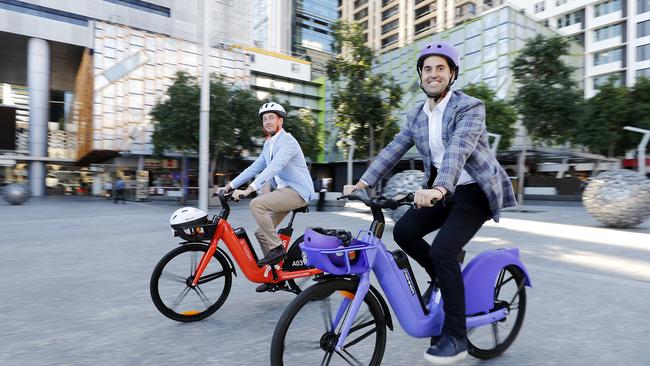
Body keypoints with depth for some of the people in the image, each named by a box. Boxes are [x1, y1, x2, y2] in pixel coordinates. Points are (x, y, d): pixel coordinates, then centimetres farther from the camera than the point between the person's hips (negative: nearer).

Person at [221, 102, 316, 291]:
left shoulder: (287, 141, -13)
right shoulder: (268, 144, 16)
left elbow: (273, 167, -27)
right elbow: (255, 167, 15)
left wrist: (249, 189, -36)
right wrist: (231, 185, 7)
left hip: (297, 191, -9)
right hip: (284, 191, 9)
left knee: (256, 204, -26)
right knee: (261, 232, 6)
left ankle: (277, 248, -16)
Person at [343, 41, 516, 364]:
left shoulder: (469, 107, -14)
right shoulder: (416, 116, 6)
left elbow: (458, 148, -32)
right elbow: (392, 151, 1)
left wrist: (439, 188, -48)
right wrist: (363, 182, -10)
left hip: (475, 191, -6)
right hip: (441, 191, 6)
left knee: (442, 250, -21)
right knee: (403, 231, -12)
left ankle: (455, 337, -5)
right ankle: (442, 276, 17)